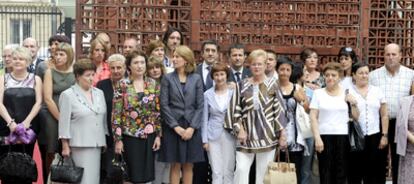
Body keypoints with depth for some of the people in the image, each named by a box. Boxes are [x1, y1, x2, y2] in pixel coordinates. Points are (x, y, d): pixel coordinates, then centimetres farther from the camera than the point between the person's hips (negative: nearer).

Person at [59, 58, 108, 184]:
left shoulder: (99, 93, 13)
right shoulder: (68, 95, -2)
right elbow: (64, 122, -5)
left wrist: (105, 140, 13)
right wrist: (65, 146, -7)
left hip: (97, 144, 5)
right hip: (79, 145, -5)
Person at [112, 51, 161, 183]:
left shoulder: (153, 84, 5)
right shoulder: (122, 86, -4)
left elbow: (158, 111, 7)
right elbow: (116, 114, -5)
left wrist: (158, 135, 2)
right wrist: (118, 139, -9)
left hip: (149, 136, 3)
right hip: (130, 137, -3)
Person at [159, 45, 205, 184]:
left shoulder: (196, 79, 4)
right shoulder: (167, 78, 2)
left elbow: (200, 105, 0)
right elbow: (164, 105, -4)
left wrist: (192, 127, -10)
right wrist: (176, 126, -11)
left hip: (192, 127, 1)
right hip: (173, 127, -1)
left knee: (188, 166, 7)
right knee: (175, 166, 3)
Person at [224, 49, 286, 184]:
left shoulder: (272, 84, 2)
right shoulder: (242, 85, 5)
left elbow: (279, 109, 2)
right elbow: (235, 109, 4)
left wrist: (282, 133, -2)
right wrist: (239, 129, -5)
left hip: (267, 135, 0)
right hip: (247, 133, 1)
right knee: (241, 170, -7)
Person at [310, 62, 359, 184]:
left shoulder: (347, 93, 9)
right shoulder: (318, 93, 6)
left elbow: (356, 118, 12)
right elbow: (313, 117, 1)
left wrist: (354, 104, -5)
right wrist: (317, 138, -8)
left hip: (343, 137, 1)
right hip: (324, 136, -1)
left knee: (341, 173, 2)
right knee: (325, 173, 0)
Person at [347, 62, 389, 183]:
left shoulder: (377, 91, 8)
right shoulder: (347, 92, -1)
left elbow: (384, 115, 8)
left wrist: (384, 135, 3)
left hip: (375, 137, 3)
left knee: (374, 172, 7)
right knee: (355, 171, 4)